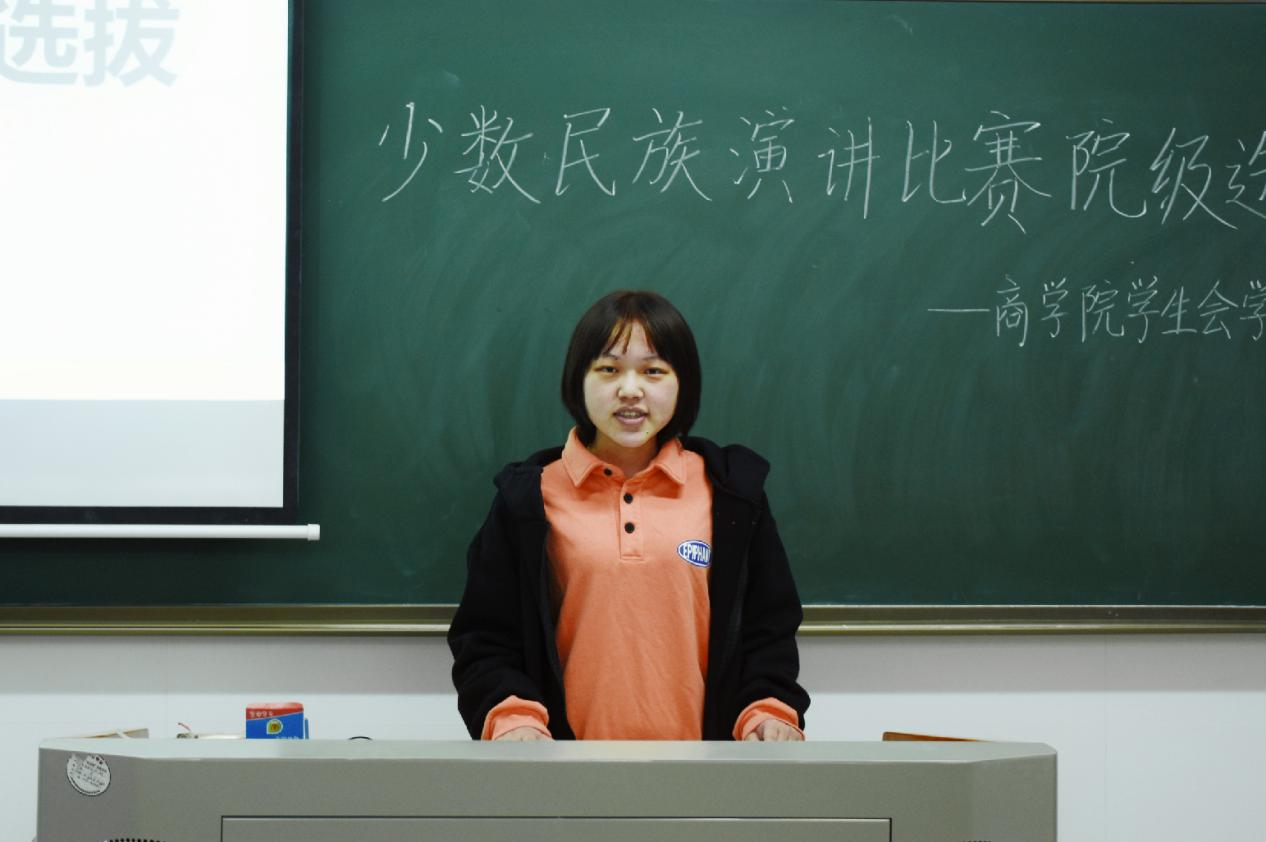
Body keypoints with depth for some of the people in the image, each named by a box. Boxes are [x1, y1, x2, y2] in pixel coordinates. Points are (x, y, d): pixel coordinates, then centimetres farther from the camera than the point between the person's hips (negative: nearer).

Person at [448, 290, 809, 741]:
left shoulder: (731, 491, 6)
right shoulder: (528, 497, 3)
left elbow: (767, 626, 9)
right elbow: (484, 639, 4)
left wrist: (769, 711, -7)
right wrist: (513, 718, -13)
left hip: (700, 741, 1)